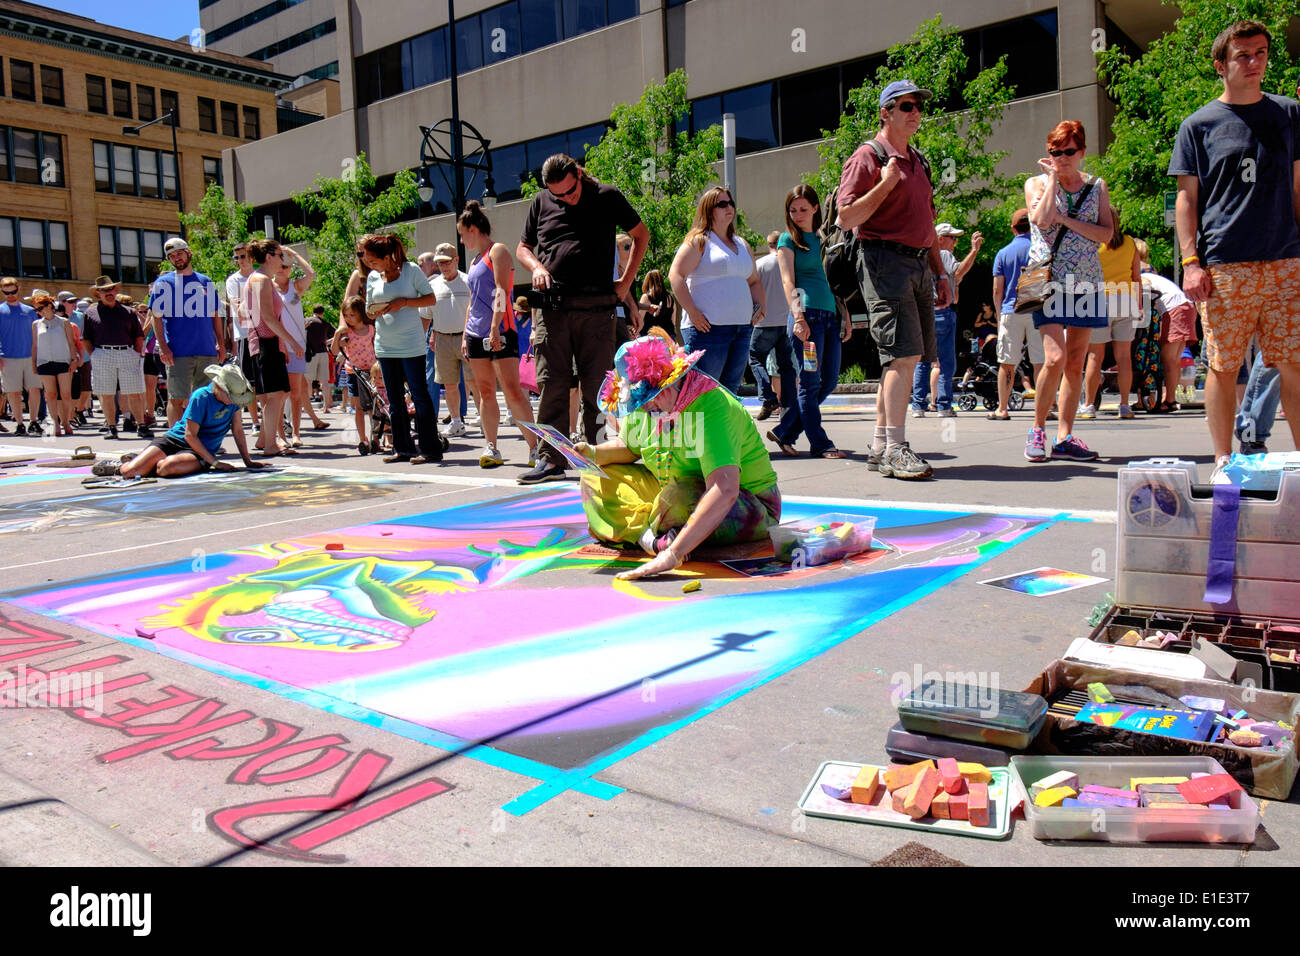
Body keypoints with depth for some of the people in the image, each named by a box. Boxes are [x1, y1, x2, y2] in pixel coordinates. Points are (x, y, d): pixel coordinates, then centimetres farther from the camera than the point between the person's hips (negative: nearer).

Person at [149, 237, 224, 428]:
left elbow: (215, 315, 18)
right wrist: (163, 347, -12)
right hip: (178, 353, -3)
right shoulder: (163, 282, 3)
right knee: (177, 399, -2)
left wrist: (221, 343, 10)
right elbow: (156, 317, -2)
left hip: (207, 351, 4)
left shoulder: (205, 282, 14)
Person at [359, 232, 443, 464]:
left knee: (419, 395, -5)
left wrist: (404, 302, -15)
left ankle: (430, 448, 0)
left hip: (411, 345, -5)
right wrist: (374, 312, -7)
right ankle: (402, 448, 17)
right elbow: (369, 309, 17)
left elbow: (431, 298, -3)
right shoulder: (372, 277, 9)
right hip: (385, 346, 6)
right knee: (395, 400, 9)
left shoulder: (411, 270, -4)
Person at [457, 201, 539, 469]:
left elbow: (501, 292, -14)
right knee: (486, 392, 6)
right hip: (477, 334, 8)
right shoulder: (475, 261, 22)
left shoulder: (497, 251, -3)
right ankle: (491, 449, 10)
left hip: (500, 332, -8)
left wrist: (495, 328, -22)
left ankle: (535, 447, -10)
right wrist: (465, 336, 19)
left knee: (513, 392, -13)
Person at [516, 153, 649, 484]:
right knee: (551, 384, 0)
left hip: (596, 307, -2)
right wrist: (537, 267, -2)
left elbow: (641, 234, 16)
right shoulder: (541, 202, 13)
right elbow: (522, 247, 21)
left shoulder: (606, 197, 6)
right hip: (553, 307, 2)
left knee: (596, 386, 0)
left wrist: (626, 281, 8)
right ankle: (550, 459, 6)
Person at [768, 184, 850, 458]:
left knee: (830, 380, 5)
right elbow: (788, 282, -5)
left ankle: (784, 432, 13)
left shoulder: (823, 239, 20)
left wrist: (845, 316, 18)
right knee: (810, 383, -6)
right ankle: (820, 443, 1)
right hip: (807, 313, -7)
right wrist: (798, 317, -17)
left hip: (831, 315, 7)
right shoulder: (788, 239, 4)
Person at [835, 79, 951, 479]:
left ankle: (880, 447, 13)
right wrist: (885, 184, -16)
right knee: (903, 355, -16)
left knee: (905, 358, 7)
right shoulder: (868, 156, -1)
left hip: (918, 265, 9)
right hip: (884, 261, -8)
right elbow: (846, 218, -10)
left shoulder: (918, 161, 24)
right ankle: (896, 449, -15)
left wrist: (940, 275, 23)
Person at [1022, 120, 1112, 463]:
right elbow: (1042, 219, -14)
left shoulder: (1096, 186, 12)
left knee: (1076, 363, 2)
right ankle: (1037, 429, 0)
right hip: (1048, 279, -3)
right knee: (1055, 358, -16)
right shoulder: (1036, 183, 6)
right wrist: (1052, 178, -6)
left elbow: (1106, 233, 0)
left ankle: (1065, 436, 8)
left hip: (1085, 280, 3)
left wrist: (1066, 220, -10)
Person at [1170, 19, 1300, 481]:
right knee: (1223, 366, 0)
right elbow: (1187, 198, 4)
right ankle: (1223, 461, 10)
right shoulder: (1199, 125, 7)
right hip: (1224, 268, -2)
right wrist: (1190, 262, -6)